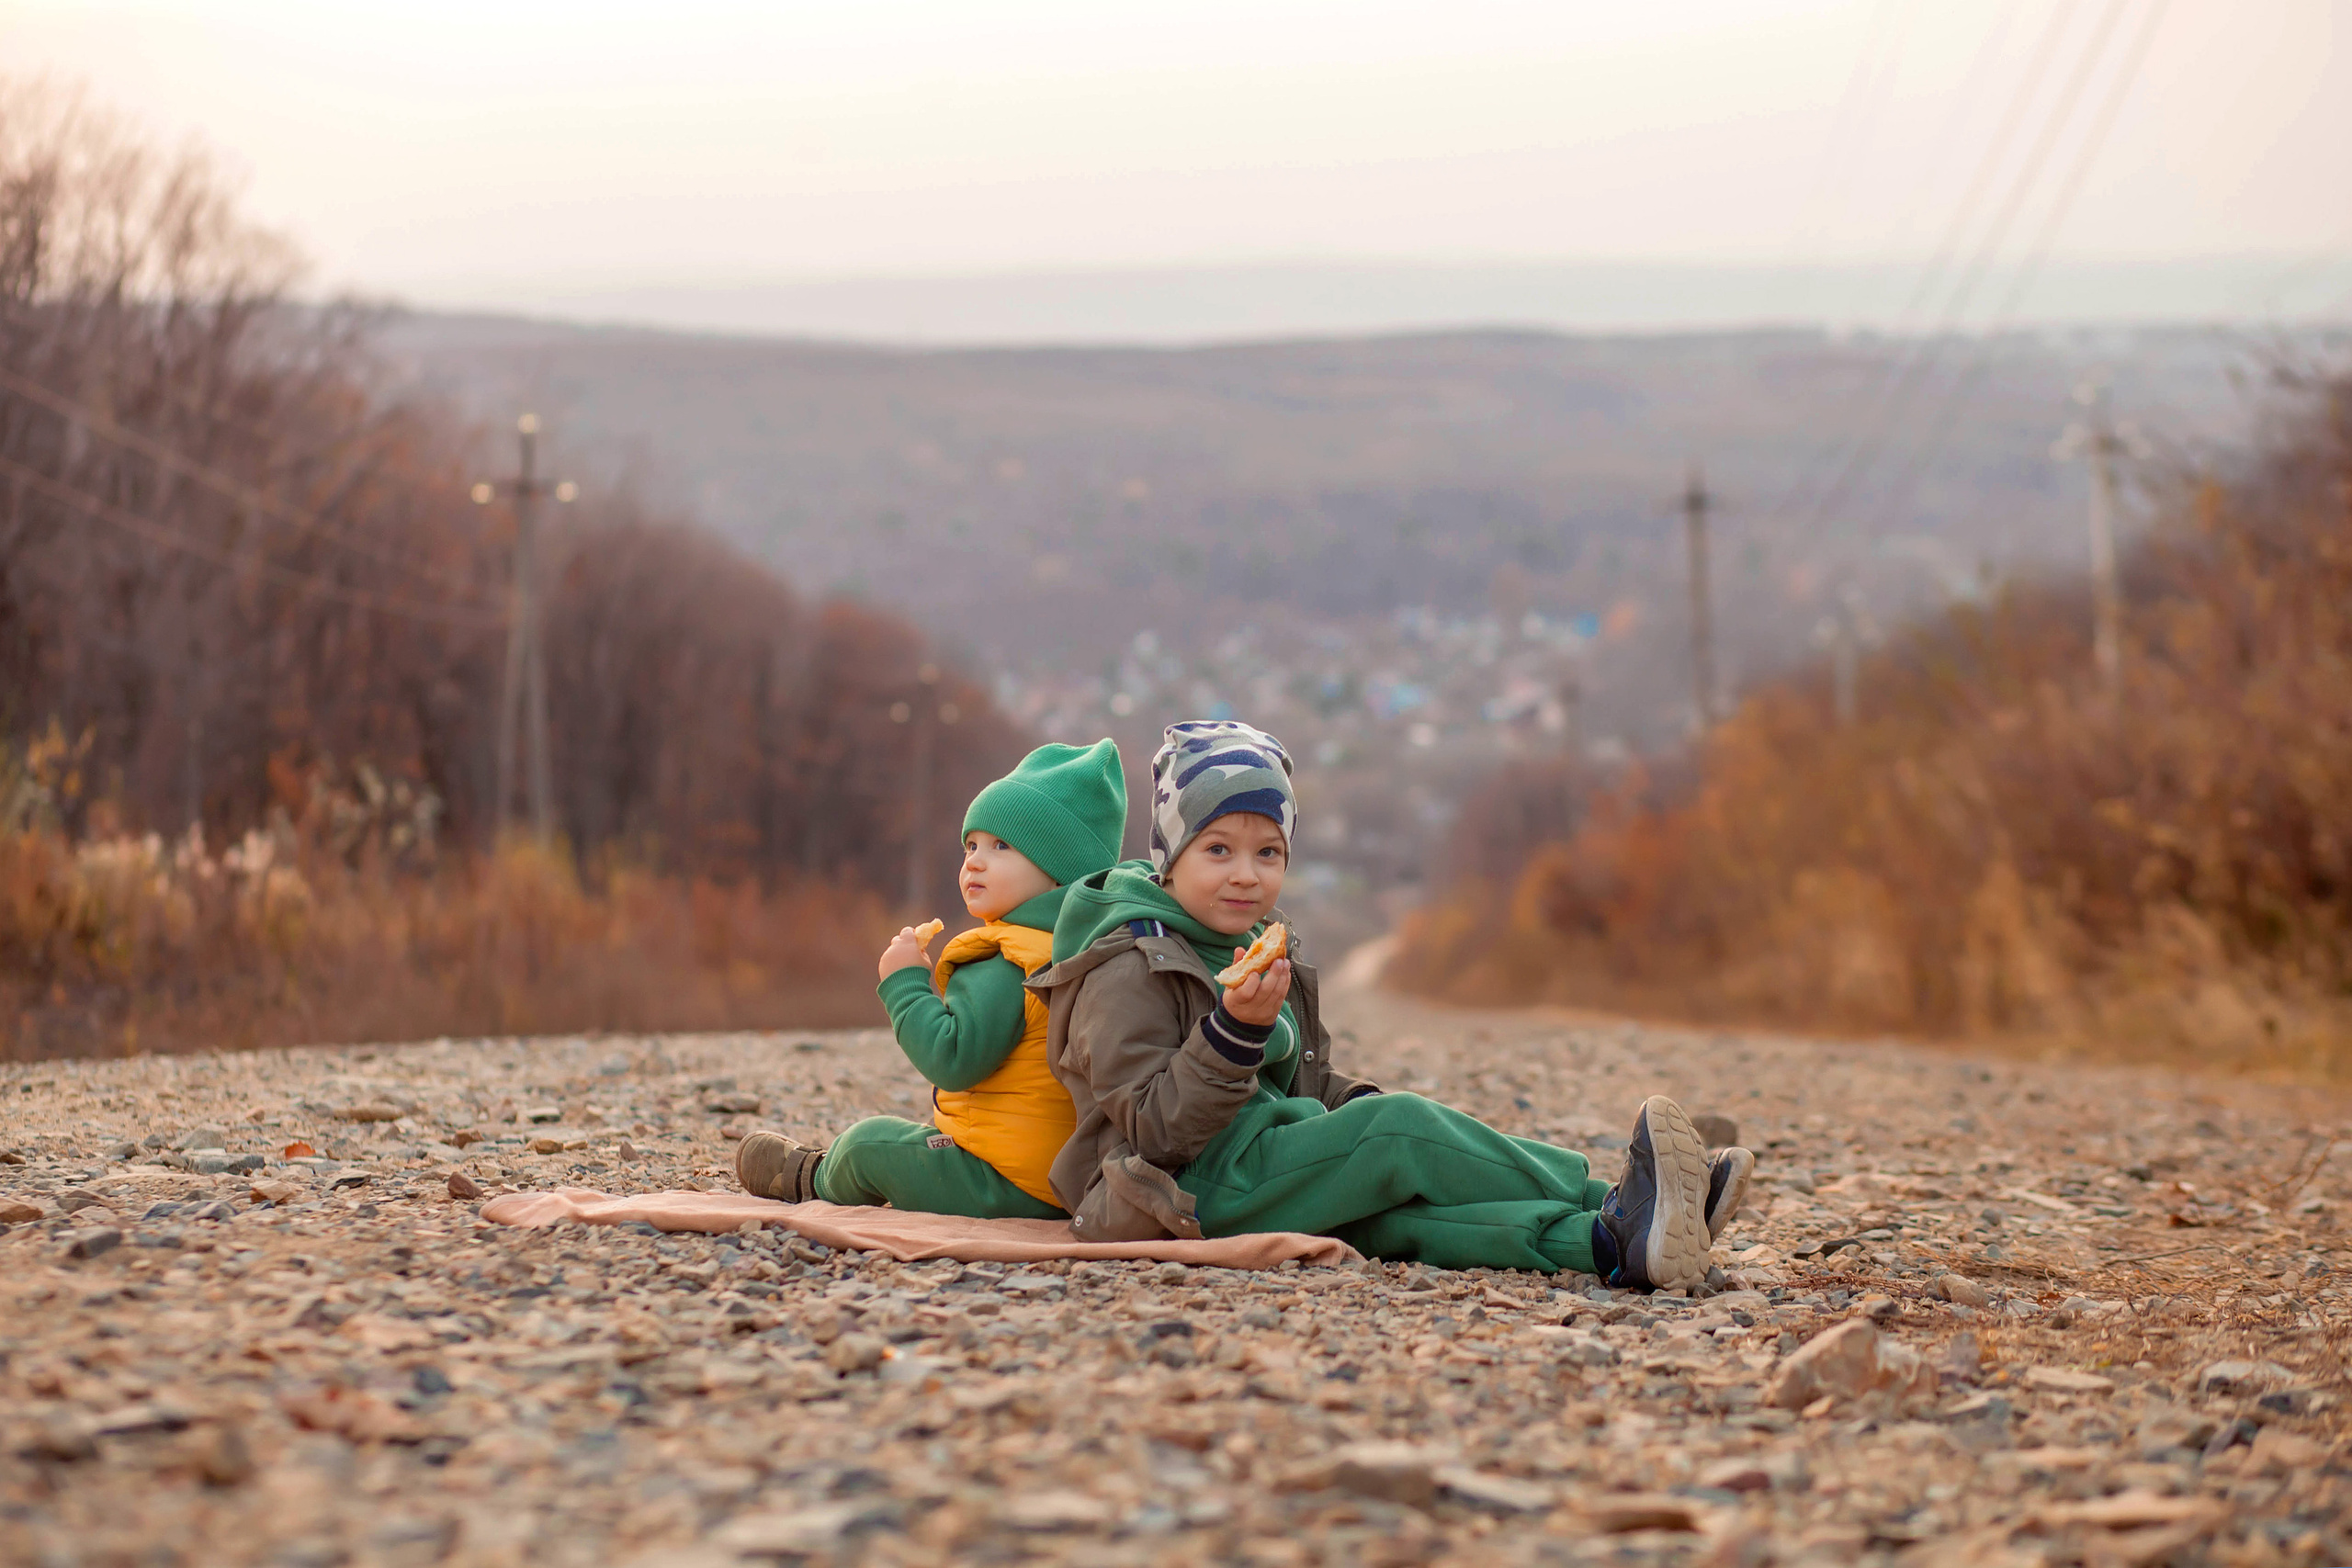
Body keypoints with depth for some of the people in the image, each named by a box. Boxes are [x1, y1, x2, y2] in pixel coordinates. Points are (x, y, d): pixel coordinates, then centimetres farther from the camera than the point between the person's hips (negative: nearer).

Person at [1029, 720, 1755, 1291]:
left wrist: (1360, 1105, 5)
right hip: (1186, 1194, -8)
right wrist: (1237, 1029, -29)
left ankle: (1607, 1243, -40)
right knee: (1400, 1129, -21)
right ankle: (1605, 1201, -21)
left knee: (1395, 1218, -19)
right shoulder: (1130, 969, -10)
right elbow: (1158, 1130, -18)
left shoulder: (1259, 950, 20)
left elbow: (1307, 1086, 27)